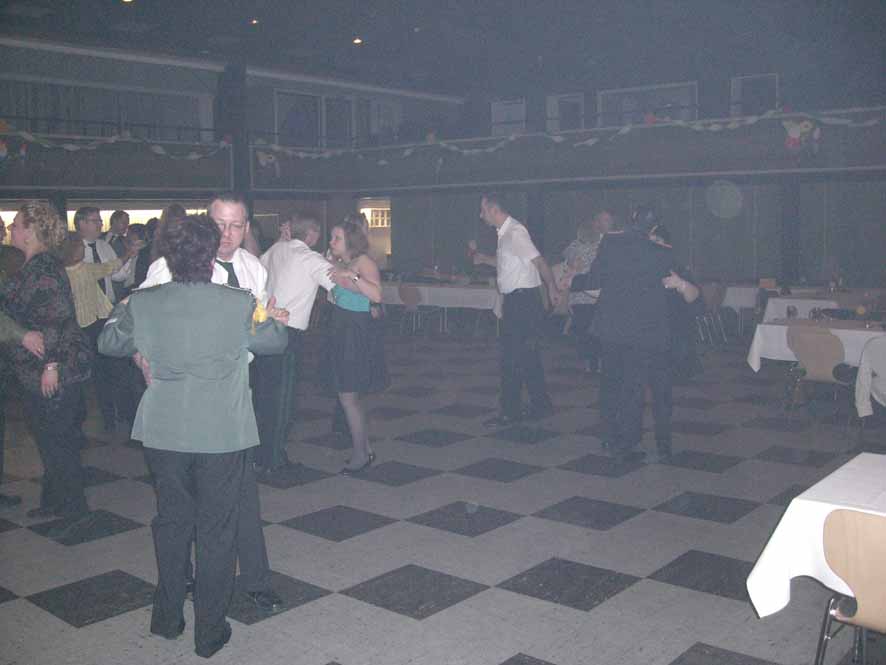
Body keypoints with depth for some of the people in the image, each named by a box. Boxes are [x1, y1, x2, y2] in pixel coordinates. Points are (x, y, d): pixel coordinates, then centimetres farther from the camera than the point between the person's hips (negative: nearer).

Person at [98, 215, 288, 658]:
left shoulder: (142, 304, -7)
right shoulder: (240, 305, -13)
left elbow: (109, 344, 12)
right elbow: (276, 342, 5)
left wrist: (120, 312, 31)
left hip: (163, 433, 3)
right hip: (223, 435, -2)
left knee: (171, 521, 21)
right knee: (216, 530, 11)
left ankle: (167, 618, 34)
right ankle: (209, 631, 21)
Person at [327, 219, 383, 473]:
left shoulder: (364, 262, -9)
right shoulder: (338, 265, 13)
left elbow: (377, 295, -23)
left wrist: (352, 276, -29)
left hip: (356, 331, -8)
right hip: (339, 328, 8)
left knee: (347, 396, -4)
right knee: (351, 395, 12)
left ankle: (360, 454, 8)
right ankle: (365, 449, 23)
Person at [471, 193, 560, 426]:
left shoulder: (515, 232, -17)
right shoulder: (505, 232, 13)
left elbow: (539, 261, -20)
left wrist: (552, 288, -17)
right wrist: (484, 259, 19)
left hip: (523, 300, -10)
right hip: (516, 301, 10)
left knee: (512, 359, -4)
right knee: (528, 357, 15)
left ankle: (510, 411, 4)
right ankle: (541, 405, 24)